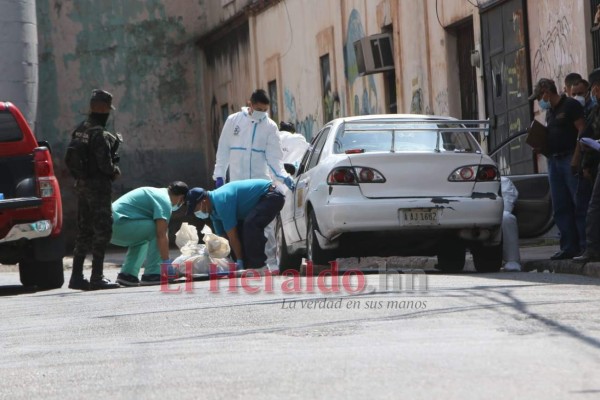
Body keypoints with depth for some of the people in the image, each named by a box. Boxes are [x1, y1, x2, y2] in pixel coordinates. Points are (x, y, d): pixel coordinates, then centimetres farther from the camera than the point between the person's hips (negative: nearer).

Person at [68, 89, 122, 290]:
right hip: (98, 185, -9)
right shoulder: (100, 135, -17)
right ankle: (97, 277, -7)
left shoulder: (80, 130, 10)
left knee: (84, 231, 14)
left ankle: (77, 276, 16)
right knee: (102, 230, -5)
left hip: (82, 184, 9)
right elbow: (105, 164, -21)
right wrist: (115, 171, -3)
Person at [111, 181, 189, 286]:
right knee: (155, 230, -11)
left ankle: (127, 274, 16)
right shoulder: (164, 200, -6)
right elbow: (161, 235, -15)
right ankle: (151, 274, -10)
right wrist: (166, 262, -12)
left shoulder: (157, 192, 25)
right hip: (119, 224, -10)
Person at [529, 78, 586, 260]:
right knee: (561, 208, 6)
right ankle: (569, 247, 8)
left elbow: (582, 129, -13)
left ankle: (586, 244, -8)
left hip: (569, 158, -9)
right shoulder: (550, 112, 20)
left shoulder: (570, 105, -6)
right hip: (553, 161, 9)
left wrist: (576, 158, -20)